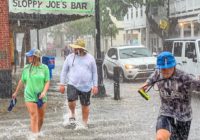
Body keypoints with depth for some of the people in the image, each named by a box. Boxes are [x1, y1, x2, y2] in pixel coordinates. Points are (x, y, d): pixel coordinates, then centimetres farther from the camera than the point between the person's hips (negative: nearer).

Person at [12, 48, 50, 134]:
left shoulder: (44, 68, -1)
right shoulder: (26, 68, 1)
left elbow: (47, 82, -2)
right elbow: (22, 81, 12)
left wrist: (44, 92, -18)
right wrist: (16, 92, 19)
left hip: (41, 97, 1)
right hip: (30, 97, -1)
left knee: (41, 118, 11)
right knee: (34, 118, -10)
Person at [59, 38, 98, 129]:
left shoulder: (90, 58, 2)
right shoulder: (70, 57, 3)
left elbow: (94, 72, 6)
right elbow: (64, 71, 8)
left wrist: (95, 86, 1)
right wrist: (62, 84, 2)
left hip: (86, 87, 0)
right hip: (72, 85, 0)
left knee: (85, 106, 7)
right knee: (71, 101, -22)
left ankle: (84, 124, 23)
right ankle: (72, 115, 8)